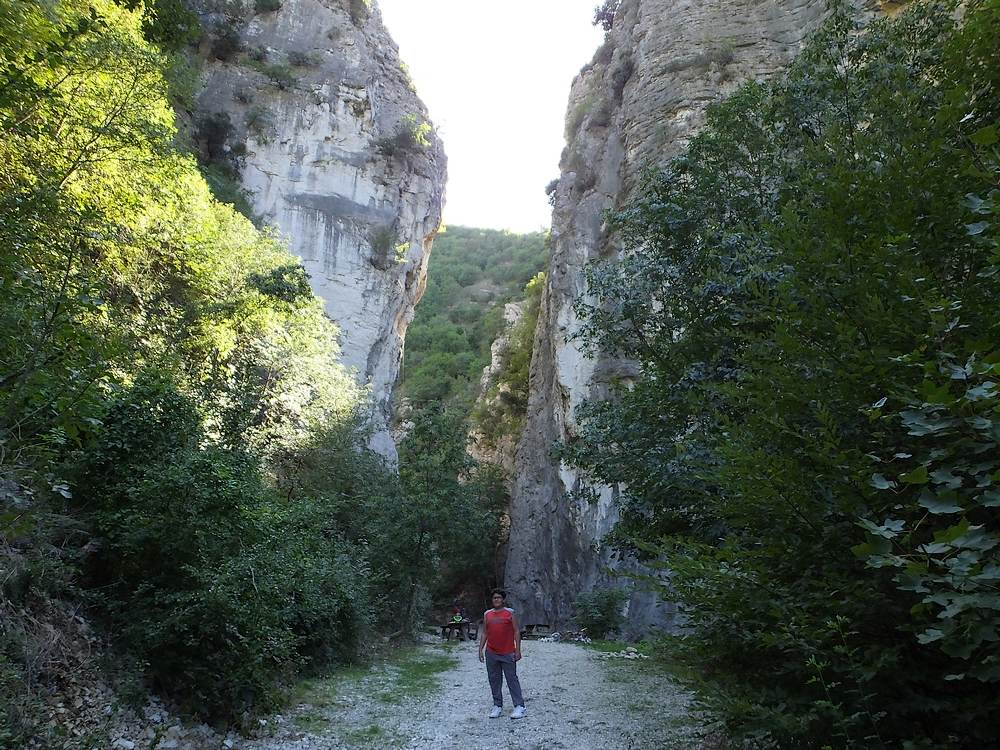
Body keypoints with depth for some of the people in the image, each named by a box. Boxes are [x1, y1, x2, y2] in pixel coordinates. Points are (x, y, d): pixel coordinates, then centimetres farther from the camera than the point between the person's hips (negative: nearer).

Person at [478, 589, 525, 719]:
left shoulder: (510, 613, -2)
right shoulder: (487, 614, 7)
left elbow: (516, 631, -3)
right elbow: (484, 633, 11)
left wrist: (518, 650, -9)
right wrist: (481, 649, 5)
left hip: (508, 653, -4)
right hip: (491, 653, 4)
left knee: (512, 679, 0)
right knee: (494, 680, 8)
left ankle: (519, 706, 4)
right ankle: (497, 706, 18)